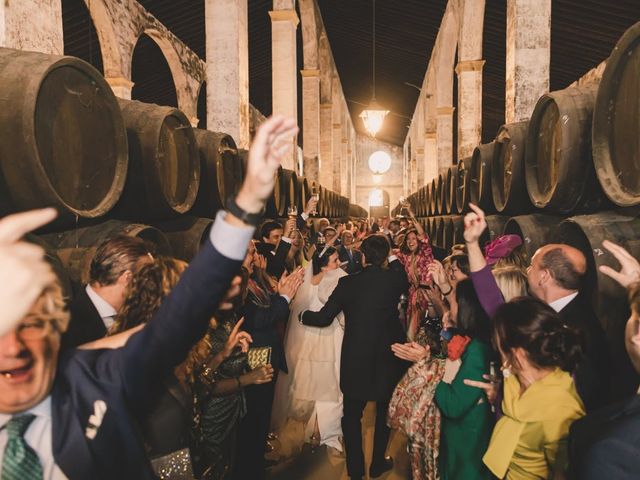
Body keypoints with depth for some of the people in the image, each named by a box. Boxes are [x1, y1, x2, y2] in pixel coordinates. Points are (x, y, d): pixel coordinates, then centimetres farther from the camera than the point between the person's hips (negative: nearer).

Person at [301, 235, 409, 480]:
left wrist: (302, 315, 8)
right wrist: (394, 259, 20)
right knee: (384, 412, 23)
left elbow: (324, 318, -10)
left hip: (355, 358, -1)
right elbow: (406, 281, 15)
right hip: (388, 357, 2)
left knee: (352, 415, 17)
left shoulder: (347, 282, -13)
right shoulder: (394, 278, -11)